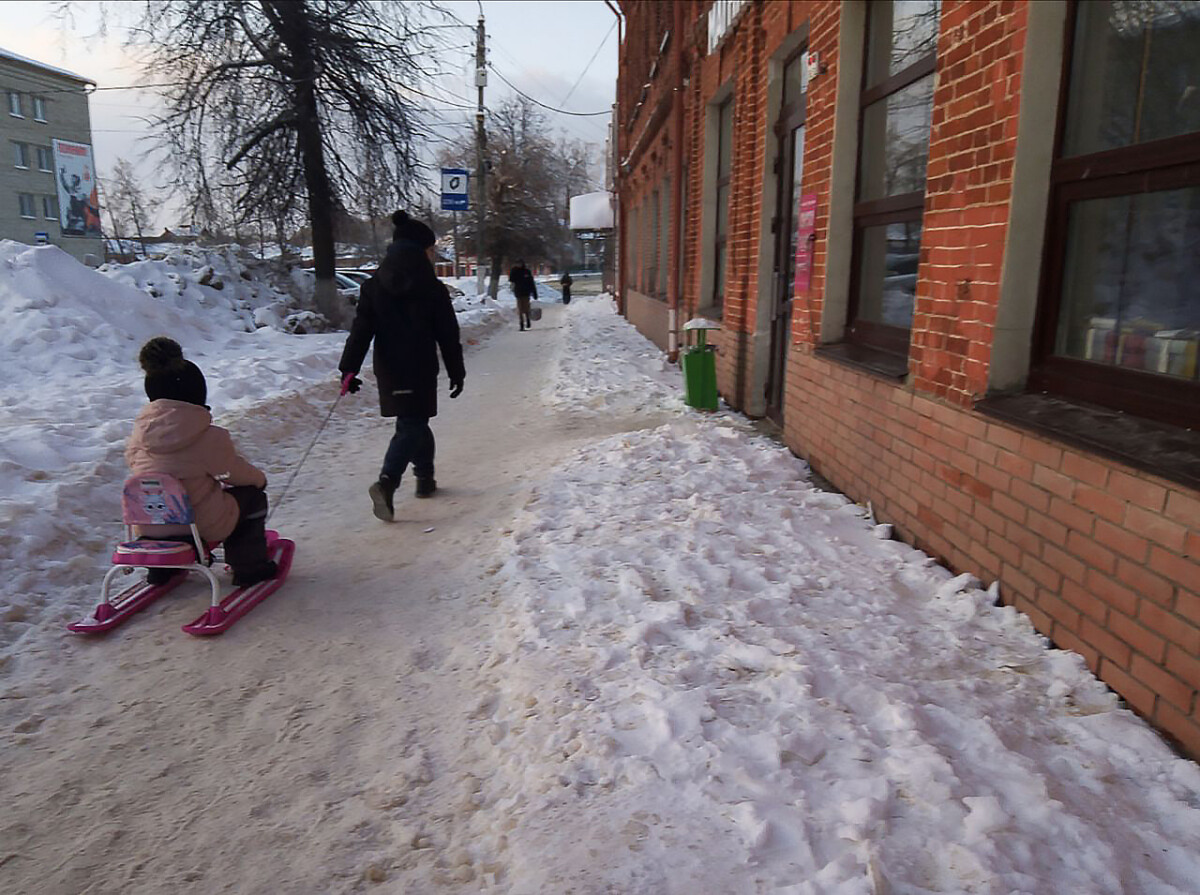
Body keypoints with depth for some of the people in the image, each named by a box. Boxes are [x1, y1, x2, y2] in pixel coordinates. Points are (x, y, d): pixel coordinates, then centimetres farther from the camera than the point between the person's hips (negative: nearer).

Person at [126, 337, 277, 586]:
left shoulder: (140, 430, -5)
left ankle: (162, 566, 36)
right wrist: (260, 478, 16)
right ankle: (249, 568, 22)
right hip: (206, 526, -6)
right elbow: (238, 473, -6)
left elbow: (132, 461, 13)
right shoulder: (209, 437, -20)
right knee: (252, 494, 19)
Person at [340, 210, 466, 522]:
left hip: (389, 372, 5)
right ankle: (387, 482, -23)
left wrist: (349, 368, -3)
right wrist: (457, 373, 5)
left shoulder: (373, 286, 2)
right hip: (421, 372, -4)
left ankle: (425, 477, 32)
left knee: (415, 422, 21)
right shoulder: (433, 289, -7)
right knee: (411, 427, -2)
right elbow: (448, 336, -4)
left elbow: (361, 330, -4)